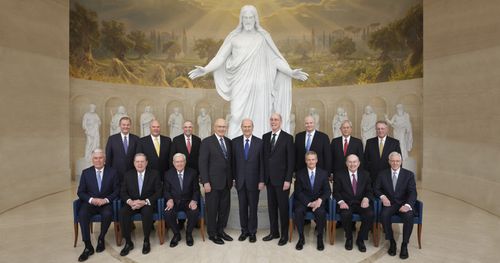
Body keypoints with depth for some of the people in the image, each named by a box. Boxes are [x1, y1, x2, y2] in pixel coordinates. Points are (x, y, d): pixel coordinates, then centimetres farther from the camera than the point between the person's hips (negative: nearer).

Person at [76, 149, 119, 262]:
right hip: (90, 202, 2)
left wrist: (106, 200, -16)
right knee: (82, 214, -29)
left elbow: (116, 191, 1)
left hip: (106, 203, -1)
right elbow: (80, 192, 3)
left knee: (107, 214, -32)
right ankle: (88, 246, -19)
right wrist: (91, 199, -16)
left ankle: (101, 239, -4)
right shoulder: (85, 172, 6)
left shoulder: (112, 172, 3)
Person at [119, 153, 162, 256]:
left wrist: (145, 202, -19)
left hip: (148, 203, -3)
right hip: (132, 203, 3)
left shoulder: (154, 174, 0)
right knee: (122, 212, -28)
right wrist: (130, 201, -17)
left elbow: (158, 192, -5)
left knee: (147, 212, -35)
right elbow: (123, 192, 5)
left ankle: (146, 241, -14)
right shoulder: (128, 174, 8)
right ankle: (128, 242, -12)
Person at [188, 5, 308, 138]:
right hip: (241, 85, 0)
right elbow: (220, 57, 4)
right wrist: (205, 70, -10)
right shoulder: (234, 37, 8)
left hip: (259, 86, 0)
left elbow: (275, 58, 4)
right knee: (238, 118, -4)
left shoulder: (263, 37, 7)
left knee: (258, 118, 2)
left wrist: (290, 72, -8)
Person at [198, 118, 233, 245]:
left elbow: (230, 161, 12)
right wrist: (205, 182, -15)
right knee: (212, 209, 7)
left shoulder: (228, 141, 9)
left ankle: (220, 230, 30)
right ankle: (212, 234, 23)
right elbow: (202, 163, -11)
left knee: (225, 207, 12)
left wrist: (231, 178, 10)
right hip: (213, 182, -5)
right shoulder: (207, 142, -8)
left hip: (226, 181, 5)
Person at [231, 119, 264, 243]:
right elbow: (233, 161, 4)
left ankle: (252, 232, 22)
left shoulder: (259, 142, -3)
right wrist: (233, 178, 2)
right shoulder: (235, 142, 2)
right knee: (242, 207, 10)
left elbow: (262, 163, -3)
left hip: (254, 180, -1)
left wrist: (262, 181, -6)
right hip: (240, 180, 2)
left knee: (253, 207, 8)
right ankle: (244, 230, 25)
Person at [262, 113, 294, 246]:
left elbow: (291, 161, -8)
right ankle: (274, 232, 27)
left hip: (281, 179, -4)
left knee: (283, 207, 5)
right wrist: (263, 177, 7)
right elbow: (264, 158, 11)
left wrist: (288, 180, -13)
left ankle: (284, 235, 20)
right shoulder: (265, 137, 8)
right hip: (269, 178, 5)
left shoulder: (288, 138, -6)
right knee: (271, 206, 12)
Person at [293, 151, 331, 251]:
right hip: (303, 200, 0)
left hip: (318, 201, 0)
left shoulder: (323, 173, 7)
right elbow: (298, 192, -2)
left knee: (321, 212, -31)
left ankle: (320, 238, -8)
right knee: (298, 211, -31)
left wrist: (320, 200, -19)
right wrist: (309, 203, -17)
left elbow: (327, 191, 2)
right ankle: (301, 238, -9)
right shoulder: (300, 173, 3)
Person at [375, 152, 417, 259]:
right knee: (384, 215, -31)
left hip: (403, 204, 0)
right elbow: (377, 189, 8)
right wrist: (382, 196, -15)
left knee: (409, 216, -32)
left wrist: (407, 205, -25)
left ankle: (404, 244, -13)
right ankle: (391, 242, -11)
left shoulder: (409, 174, 2)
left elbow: (412, 193, -6)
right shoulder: (382, 174, 6)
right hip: (389, 203, 1)